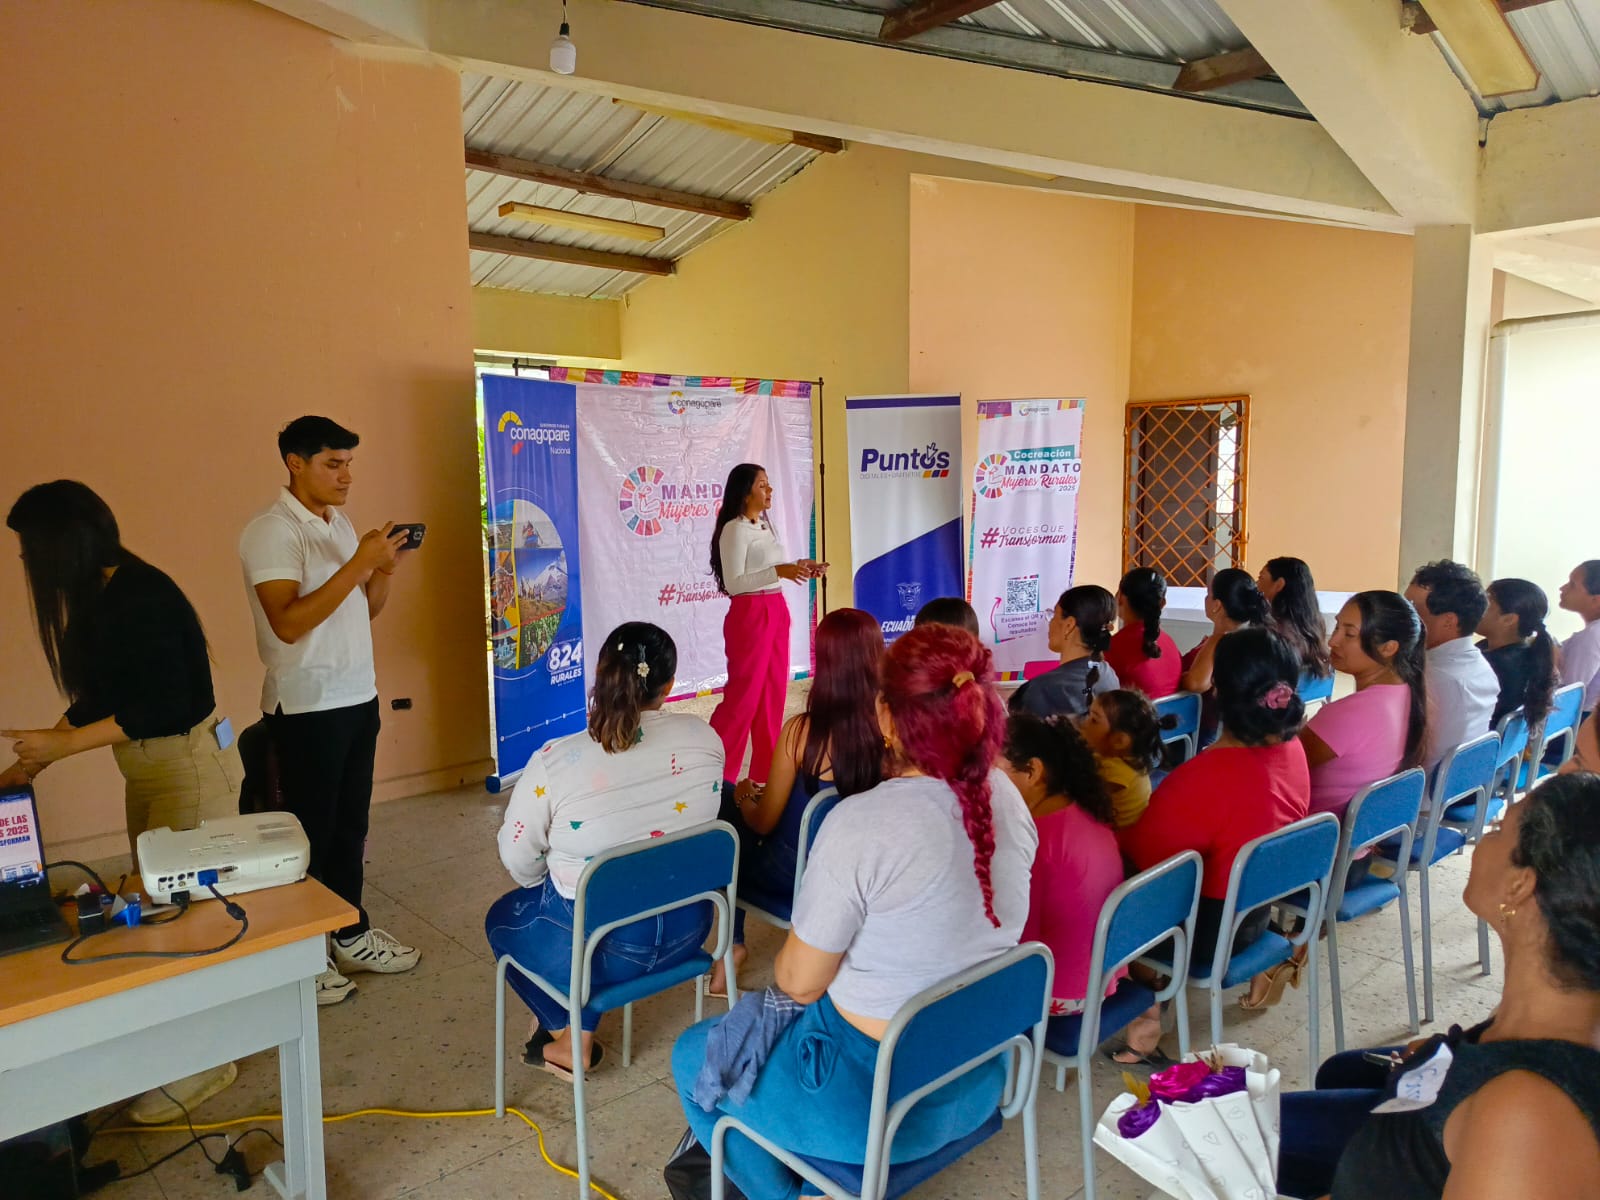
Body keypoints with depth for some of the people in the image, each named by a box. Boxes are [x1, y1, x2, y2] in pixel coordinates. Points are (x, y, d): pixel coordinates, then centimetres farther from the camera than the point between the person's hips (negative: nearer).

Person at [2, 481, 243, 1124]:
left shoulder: (140, 597, -22)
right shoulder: (99, 598, 7)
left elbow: (162, 705, -23)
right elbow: (98, 697, 15)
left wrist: (64, 744, -16)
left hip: (190, 766, -9)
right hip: (148, 769, 9)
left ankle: (203, 1061, 14)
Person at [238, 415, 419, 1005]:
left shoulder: (340, 523, 11)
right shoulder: (271, 531, -15)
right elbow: (288, 623, -25)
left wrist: (386, 567, -5)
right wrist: (357, 564, -27)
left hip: (358, 696, 8)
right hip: (307, 706, -8)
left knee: (350, 824, 16)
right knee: (310, 832, 3)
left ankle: (350, 936, 29)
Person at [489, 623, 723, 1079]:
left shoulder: (554, 761, -23)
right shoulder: (704, 739, -13)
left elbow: (518, 858, -9)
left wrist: (545, 883, 12)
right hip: (685, 929, 4)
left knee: (503, 918, 28)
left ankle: (569, 1035, 26)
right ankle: (580, 1028, 31)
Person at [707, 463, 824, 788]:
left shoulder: (765, 524, 12)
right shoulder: (734, 530, -13)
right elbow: (733, 583, -19)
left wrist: (799, 567, 5)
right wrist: (779, 571, -24)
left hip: (776, 611, 8)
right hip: (750, 614, -8)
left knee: (774, 691, 11)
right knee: (744, 693, -3)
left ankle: (767, 770, 21)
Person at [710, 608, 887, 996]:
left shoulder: (801, 731, -24)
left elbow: (763, 821, -11)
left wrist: (744, 794, 11)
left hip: (796, 875, -4)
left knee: (730, 811, 22)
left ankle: (734, 943, 28)